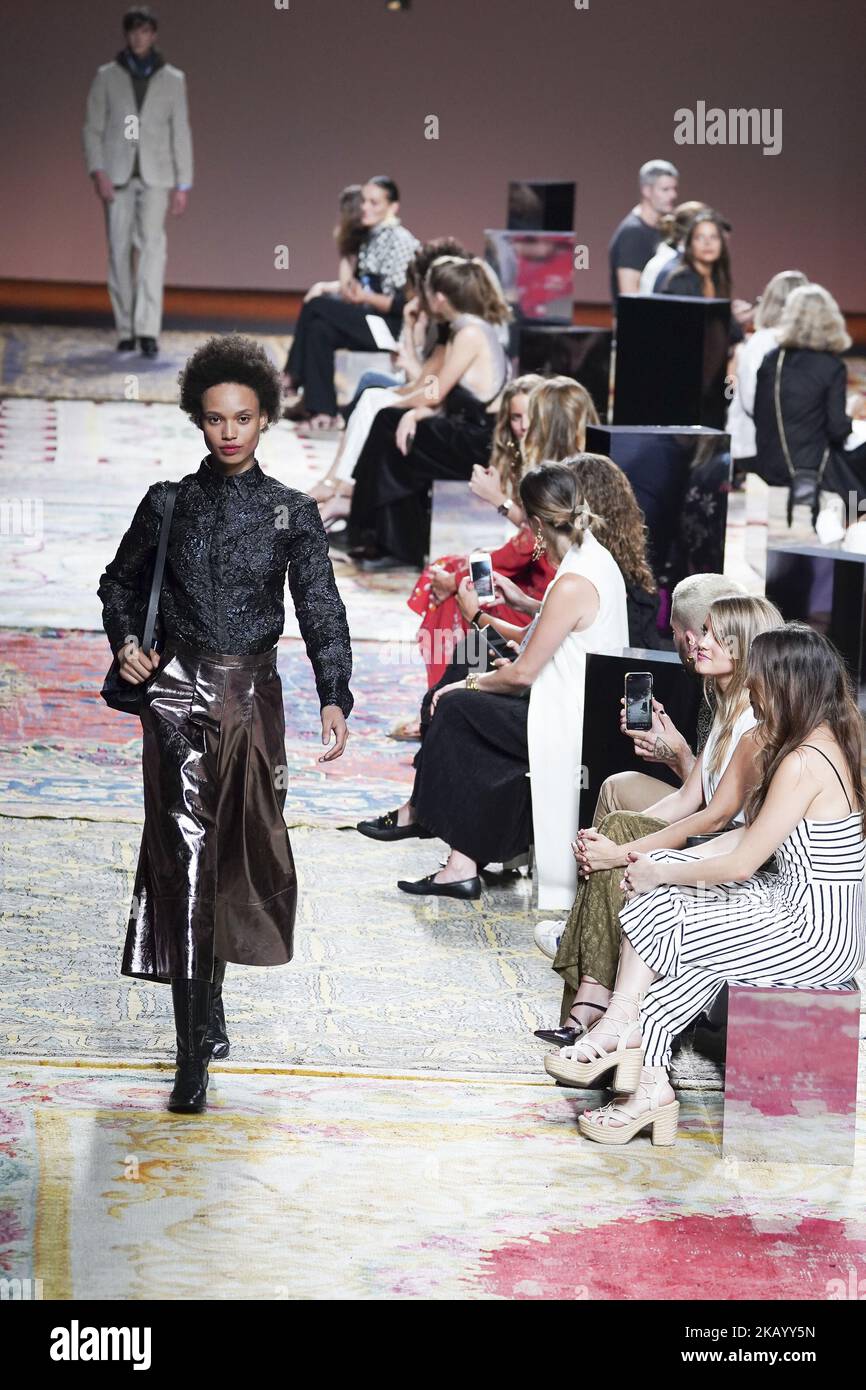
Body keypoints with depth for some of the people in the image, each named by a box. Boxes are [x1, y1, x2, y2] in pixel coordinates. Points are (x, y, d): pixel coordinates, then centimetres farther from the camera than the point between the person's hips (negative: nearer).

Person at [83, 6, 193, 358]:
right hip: (117, 176, 1)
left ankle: (147, 329, -22)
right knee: (119, 250, 0)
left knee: (152, 245, -15)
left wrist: (183, 185, 2)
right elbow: (92, 128, 6)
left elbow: (181, 134, 8)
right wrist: (97, 171, -8)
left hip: (156, 175, -1)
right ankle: (125, 329, 7)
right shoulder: (107, 76, 8)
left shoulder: (172, 79, 9)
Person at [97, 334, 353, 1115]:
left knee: (247, 852, 8)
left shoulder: (291, 514, 4)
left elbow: (321, 610, -2)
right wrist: (125, 643, -2)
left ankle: (208, 992, 35)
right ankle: (196, 1051, -11)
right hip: (179, 693, -1)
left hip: (254, 695, 2)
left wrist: (335, 698, -14)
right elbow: (120, 582, 17)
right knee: (185, 854, -10)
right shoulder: (168, 504, 4)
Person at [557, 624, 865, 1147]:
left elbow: (741, 863, -18)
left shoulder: (804, 763, -22)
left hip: (813, 938, -9)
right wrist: (673, 863, 7)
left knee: (653, 912, -4)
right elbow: (755, 836, 13)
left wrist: (660, 873, -4)